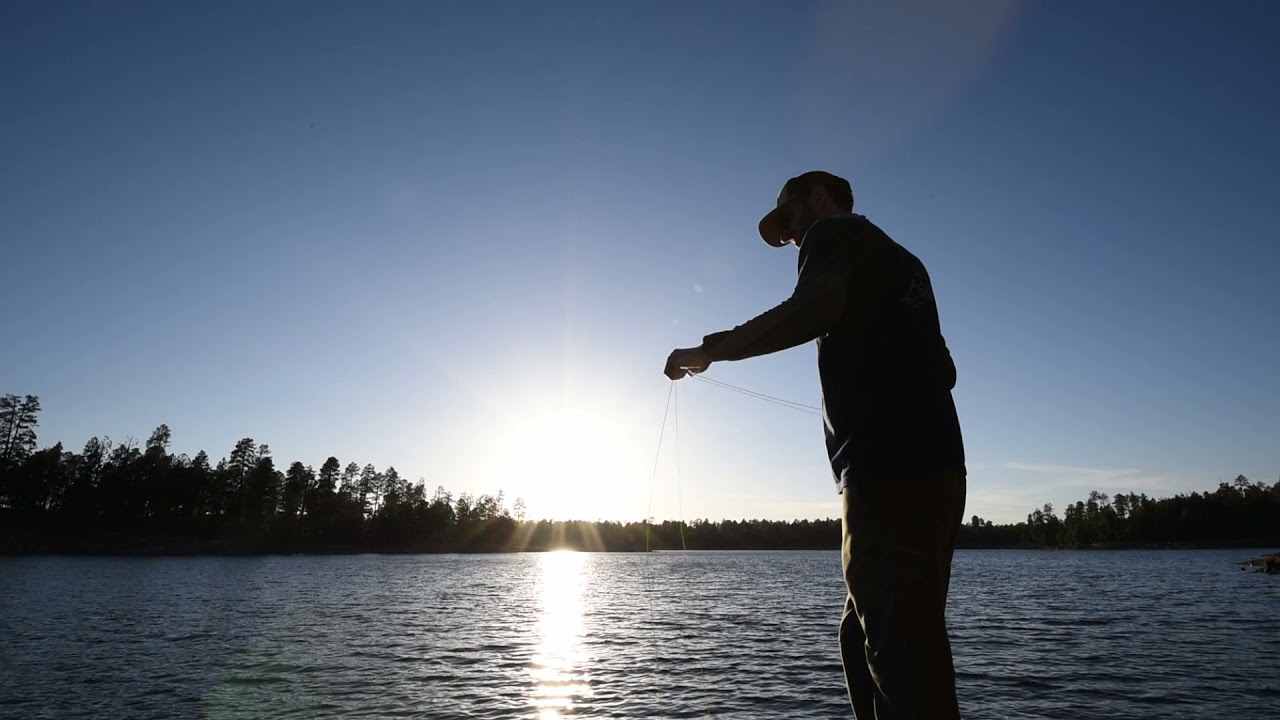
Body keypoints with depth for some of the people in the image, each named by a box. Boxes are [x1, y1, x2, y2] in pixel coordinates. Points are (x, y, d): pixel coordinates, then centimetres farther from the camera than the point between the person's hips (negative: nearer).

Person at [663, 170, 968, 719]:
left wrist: (709, 350, -14)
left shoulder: (834, 232, 3)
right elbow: (943, 370, 29)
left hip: (889, 467, -9)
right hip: (934, 464, 9)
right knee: (864, 636, 15)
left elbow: (815, 306, -20)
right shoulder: (901, 260, 29)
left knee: (902, 647, -7)